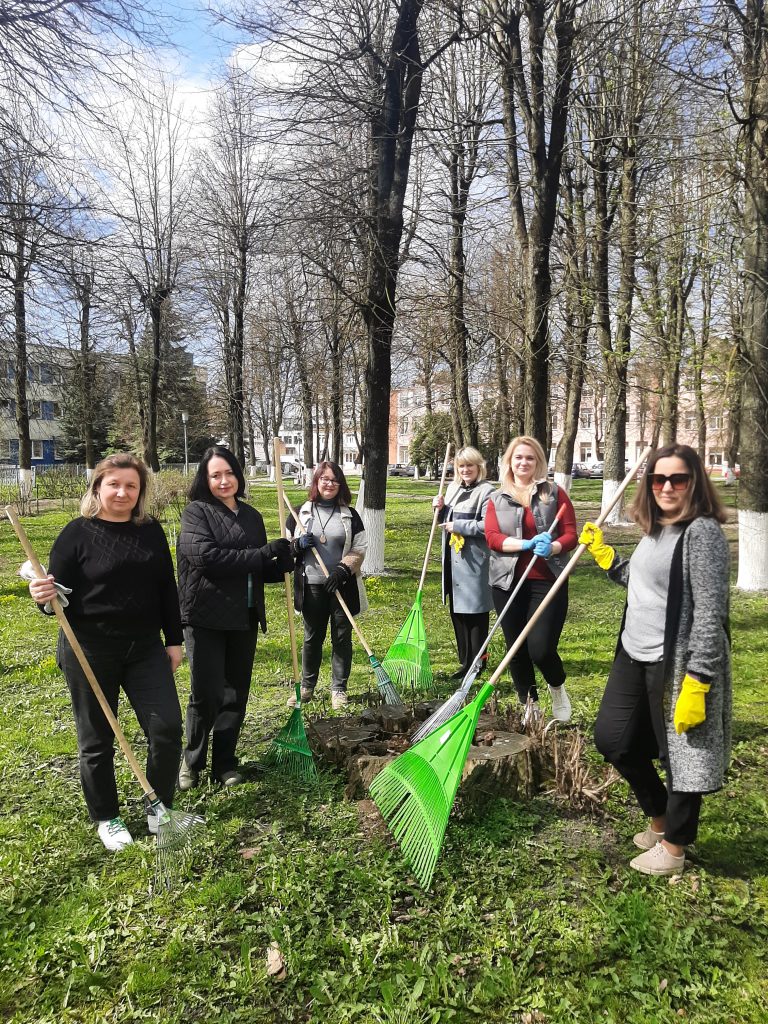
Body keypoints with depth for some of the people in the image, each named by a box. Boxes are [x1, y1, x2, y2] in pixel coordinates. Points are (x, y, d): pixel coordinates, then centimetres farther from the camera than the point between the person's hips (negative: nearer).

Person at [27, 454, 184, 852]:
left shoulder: (151, 530, 3)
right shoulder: (77, 533, -8)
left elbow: (167, 588, 8)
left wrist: (173, 640, 8)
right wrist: (45, 599, -30)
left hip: (145, 648, 3)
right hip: (90, 652, -3)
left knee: (167, 727, 0)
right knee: (96, 739, 10)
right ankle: (105, 818, 31)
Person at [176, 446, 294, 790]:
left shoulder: (252, 516, 11)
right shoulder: (196, 512, -6)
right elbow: (208, 557, -21)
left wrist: (282, 565, -6)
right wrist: (263, 553, -19)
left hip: (244, 619, 5)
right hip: (206, 617, -5)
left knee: (236, 693, 11)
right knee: (207, 694, -2)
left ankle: (224, 763, 26)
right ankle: (192, 761, 22)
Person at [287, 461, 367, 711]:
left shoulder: (350, 515, 5)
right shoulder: (302, 513, 6)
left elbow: (359, 549, 1)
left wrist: (343, 569, -14)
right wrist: (298, 545, -11)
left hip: (342, 586, 0)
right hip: (312, 586, 1)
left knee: (342, 637, 5)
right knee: (312, 637, 10)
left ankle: (339, 689, 18)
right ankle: (306, 687, 24)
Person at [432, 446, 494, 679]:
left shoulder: (486, 491, -11)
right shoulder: (452, 488, 14)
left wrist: (459, 526, -17)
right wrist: (441, 509, 4)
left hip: (474, 561, -8)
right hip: (453, 558, 8)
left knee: (475, 613, 1)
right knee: (456, 611, 13)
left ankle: (476, 663, 11)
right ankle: (465, 661, 24)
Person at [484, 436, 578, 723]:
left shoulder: (555, 493, 5)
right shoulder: (497, 499, 9)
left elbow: (570, 535, 0)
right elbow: (492, 537, -3)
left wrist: (552, 547, -22)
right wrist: (526, 544, -18)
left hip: (547, 581, -2)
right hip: (508, 581, 2)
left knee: (541, 648, -10)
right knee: (516, 649, 9)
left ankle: (557, 687, 24)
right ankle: (529, 706, 29)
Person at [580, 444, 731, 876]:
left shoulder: (703, 532, -17)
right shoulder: (655, 529, 9)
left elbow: (710, 612, -21)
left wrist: (697, 682, -22)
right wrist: (603, 553, 17)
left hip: (678, 663, -9)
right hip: (635, 657, 9)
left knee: (681, 752, 9)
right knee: (612, 739, 16)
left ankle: (673, 847, 30)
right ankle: (661, 818, 39)